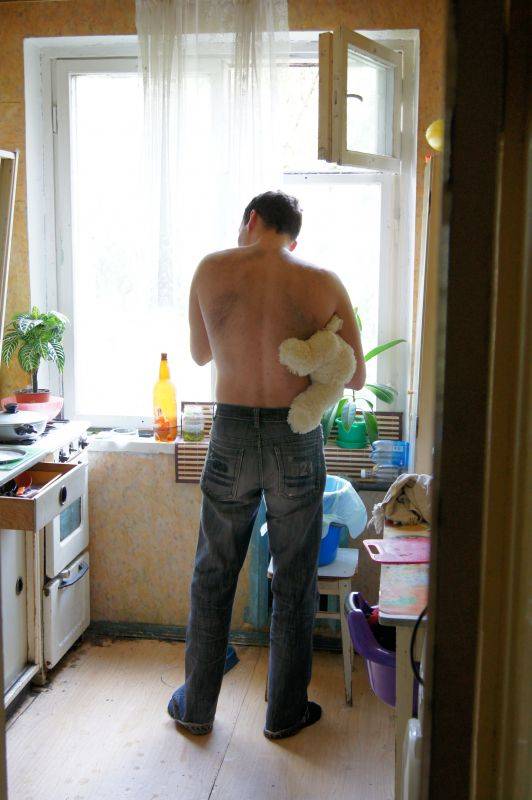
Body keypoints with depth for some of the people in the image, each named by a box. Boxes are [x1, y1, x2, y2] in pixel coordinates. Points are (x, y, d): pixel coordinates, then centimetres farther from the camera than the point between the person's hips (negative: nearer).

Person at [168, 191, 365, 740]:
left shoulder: (211, 271, -2)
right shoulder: (324, 286, -5)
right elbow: (356, 378, 0)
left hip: (231, 438, 1)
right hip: (298, 445, -1)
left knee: (213, 577, 16)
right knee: (294, 583, 14)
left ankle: (196, 705, 30)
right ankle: (284, 712, 27)